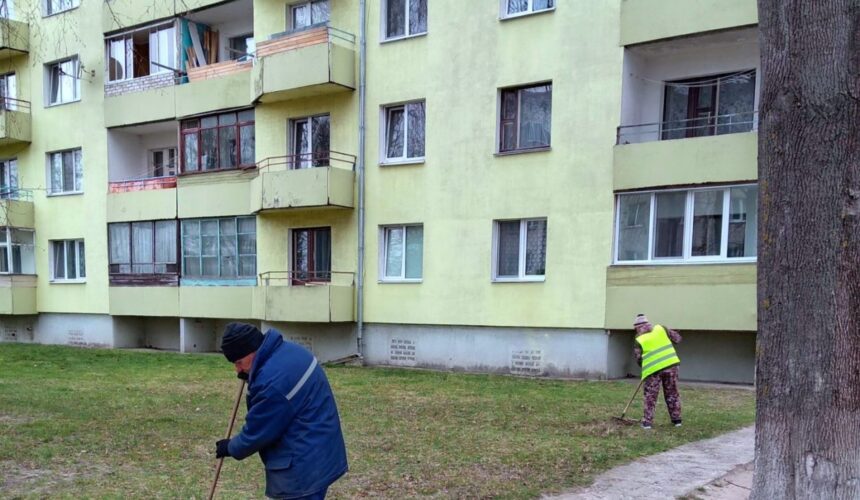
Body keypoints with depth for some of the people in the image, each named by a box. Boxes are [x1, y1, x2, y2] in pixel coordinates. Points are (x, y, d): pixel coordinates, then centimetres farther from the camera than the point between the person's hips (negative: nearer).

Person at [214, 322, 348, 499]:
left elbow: (257, 432, -16)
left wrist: (231, 448, 4)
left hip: (304, 465, -11)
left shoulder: (272, 381, -28)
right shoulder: (285, 349, 4)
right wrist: (250, 375, 6)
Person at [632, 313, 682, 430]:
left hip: (653, 369, -2)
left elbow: (638, 359, 3)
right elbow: (677, 338, 11)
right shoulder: (660, 329, 6)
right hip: (670, 365, 2)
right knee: (672, 394, 15)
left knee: (650, 397, 8)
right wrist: (669, 331, 27)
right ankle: (676, 420, 23)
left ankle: (647, 422, 7)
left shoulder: (639, 340, 2)